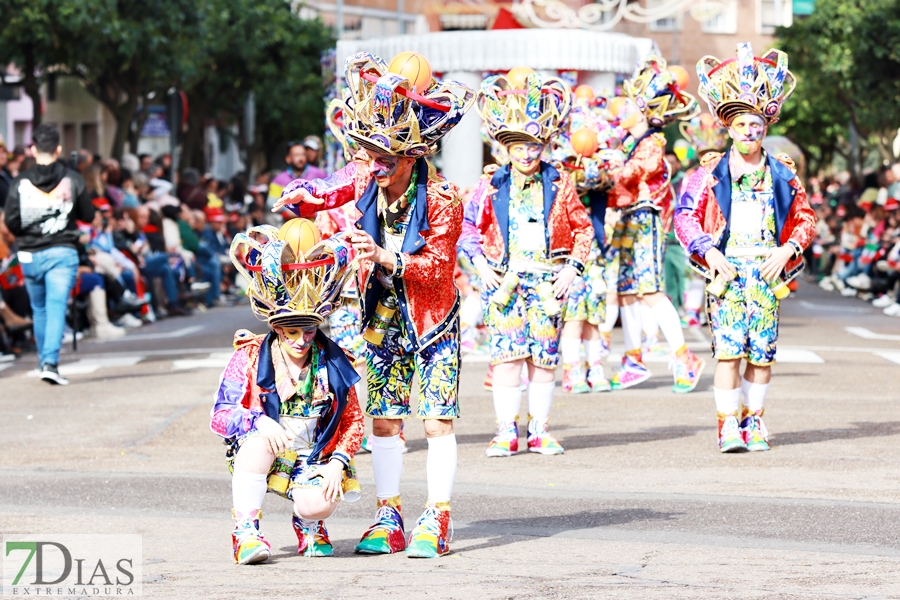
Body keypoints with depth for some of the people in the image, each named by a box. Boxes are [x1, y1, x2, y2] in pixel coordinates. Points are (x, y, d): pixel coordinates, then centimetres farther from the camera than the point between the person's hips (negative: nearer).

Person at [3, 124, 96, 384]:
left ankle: (45, 361, 27)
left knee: (39, 310, 17)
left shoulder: (20, 182, -4)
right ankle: (50, 362, -22)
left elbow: (11, 222, -5)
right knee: (56, 307, -7)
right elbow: (88, 215, 5)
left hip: (30, 255, 1)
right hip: (63, 252, -1)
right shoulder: (72, 180, -3)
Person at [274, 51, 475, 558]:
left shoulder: (442, 197, -22)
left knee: (437, 417, -8)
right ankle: (390, 518, 13)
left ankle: (438, 520, -2)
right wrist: (295, 198, -14)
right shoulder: (366, 178, -7)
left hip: (432, 312, -5)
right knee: (384, 418, 6)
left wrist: (389, 259, -34)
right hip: (383, 312, 5)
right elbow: (322, 194, 8)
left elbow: (438, 264, -21)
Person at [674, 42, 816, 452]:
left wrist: (786, 250, -4)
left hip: (767, 271, 2)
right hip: (727, 269, -2)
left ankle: (753, 422, 14)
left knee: (762, 353, 2)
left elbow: (805, 218, 13)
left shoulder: (782, 173, 10)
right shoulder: (711, 172, 4)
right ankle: (728, 426, -9)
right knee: (728, 348, -12)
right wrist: (709, 251, -11)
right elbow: (685, 215, 2)